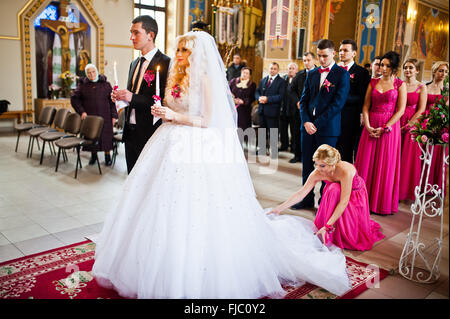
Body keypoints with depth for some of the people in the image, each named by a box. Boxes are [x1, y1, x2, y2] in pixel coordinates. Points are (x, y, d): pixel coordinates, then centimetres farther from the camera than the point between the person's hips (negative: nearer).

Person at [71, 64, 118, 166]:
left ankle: (107, 156, 16)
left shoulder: (106, 84, 4)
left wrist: (114, 115, -4)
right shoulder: (82, 85, 6)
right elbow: (74, 99, 6)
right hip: (89, 116, 1)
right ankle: (93, 155, 21)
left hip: (104, 116, -1)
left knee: (106, 136, 1)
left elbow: (112, 100, 2)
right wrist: (81, 111, -6)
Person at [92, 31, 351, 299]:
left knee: (193, 210, -5)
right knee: (164, 204, 7)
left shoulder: (206, 79, -6)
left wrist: (176, 116, -16)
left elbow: (208, 121, -12)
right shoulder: (178, 79, 15)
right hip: (174, 145, 7)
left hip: (199, 149, -7)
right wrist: (164, 113, 1)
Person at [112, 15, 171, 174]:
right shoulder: (134, 63, 15)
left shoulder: (165, 62, -11)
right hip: (130, 131, 8)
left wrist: (132, 98, -22)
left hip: (150, 132, -8)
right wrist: (120, 96, 1)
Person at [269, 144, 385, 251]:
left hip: (355, 196, -4)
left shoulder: (345, 170, -38)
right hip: (335, 194, 4)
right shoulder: (317, 173, -24)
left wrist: (327, 226, -41)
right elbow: (301, 194, -19)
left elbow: (344, 202, -39)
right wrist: (280, 208, -26)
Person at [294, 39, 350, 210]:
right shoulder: (312, 74, 14)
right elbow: (304, 100, 11)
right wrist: (306, 121, -5)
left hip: (328, 128, -5)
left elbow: (337, 103, -11)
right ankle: (307, 199, 23)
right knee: (307, 164, 10)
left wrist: (317, 123, -14)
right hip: (308, 126, 5)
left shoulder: (342, 74, -3)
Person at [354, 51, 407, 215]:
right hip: (371, 126, 3)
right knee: (366, 162, 3)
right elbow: (366, 106, 5)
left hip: (390, 127, -3)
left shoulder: (400, 84, 1)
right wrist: (368, 126, -8)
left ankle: (383, 202, 13)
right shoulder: (373, 82, 9)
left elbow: (400, 110, -5)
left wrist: (384, 128, -13)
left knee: (385, 164, 1)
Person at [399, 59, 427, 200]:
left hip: (412, 125, -2)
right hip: (397, 124, 2)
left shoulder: (421, 87, 2)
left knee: (409, 157, 1)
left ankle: (407, 191, 13)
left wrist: (408, 125, -11)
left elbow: (421, 110, -4)